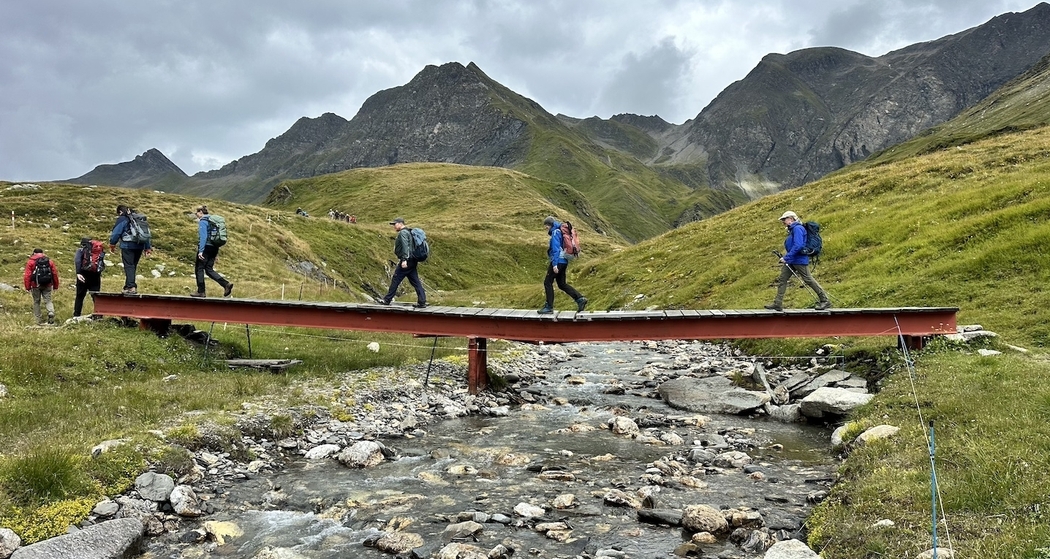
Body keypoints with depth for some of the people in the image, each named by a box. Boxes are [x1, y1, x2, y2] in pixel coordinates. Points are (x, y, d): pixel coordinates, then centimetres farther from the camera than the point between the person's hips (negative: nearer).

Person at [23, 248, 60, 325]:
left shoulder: (30, 262, -1)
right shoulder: (50, 261, 6)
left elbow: (27, 276, -5)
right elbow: (55, 274, 6)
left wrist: (28, 287, 1)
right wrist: (55, 286, 13)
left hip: (36, 285, -1)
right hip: (47, 285, 1)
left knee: (36, 302, 11)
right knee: (48, 300, 6)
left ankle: (38, 320, 13)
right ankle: (51, 312, -22)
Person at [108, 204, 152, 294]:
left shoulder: (122, 219, -2)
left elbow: (116, 233, -4)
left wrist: (112, 244, 10)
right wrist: (148, 247, 22)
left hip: (127, 246, -6)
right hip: (140, 246, 6)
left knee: (129, 266, -8)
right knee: (133, 266, 14)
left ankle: (131, 287, -19)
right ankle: (129, 286, 18)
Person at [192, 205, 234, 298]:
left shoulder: (202, 221, -9)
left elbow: (203, 236, -19)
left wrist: (200, 251, -21)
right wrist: (216, 252, 21)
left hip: (206, 247, -8)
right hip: (214, 248, 8)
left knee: (199, 269, 4)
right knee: (209, 269, 10)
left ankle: (201, 292, 8)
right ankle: (226, 284, -5)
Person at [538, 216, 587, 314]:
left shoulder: (555, 232, -11)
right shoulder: (560, 232, 18)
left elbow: (556, 249, -19)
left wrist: (554, 264, -23)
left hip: (558, 261, -10)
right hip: (563, 261, 10)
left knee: (547, 282, -2)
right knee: (562, 284, 13)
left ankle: (549, 307, 1)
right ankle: (580, 299, 5)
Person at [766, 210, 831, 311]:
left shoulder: (797, 228, -15)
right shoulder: (792, 230, 16)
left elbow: (798, 245, -25)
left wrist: (786, 257, -24)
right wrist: (785, 258, 17)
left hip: (799, 260, -10)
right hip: (790, 261, 10)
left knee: (809, 280, -3)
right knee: (782, 280, 5)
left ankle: (825, 301, 7)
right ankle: (778, 304, 5)